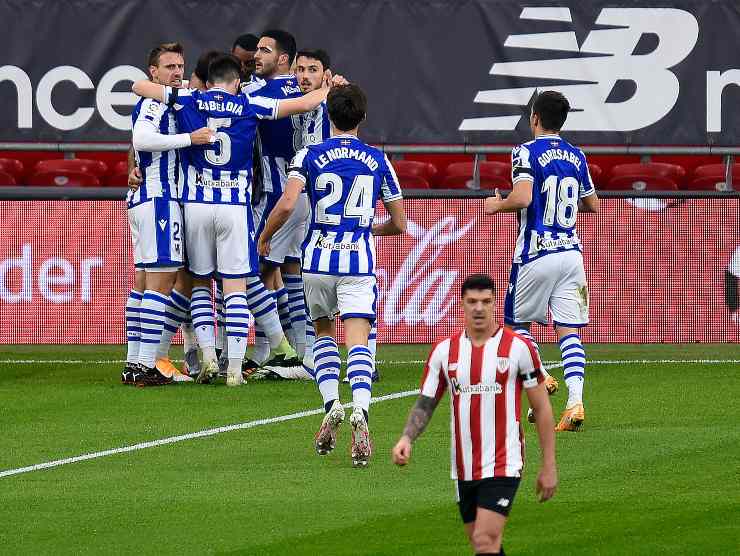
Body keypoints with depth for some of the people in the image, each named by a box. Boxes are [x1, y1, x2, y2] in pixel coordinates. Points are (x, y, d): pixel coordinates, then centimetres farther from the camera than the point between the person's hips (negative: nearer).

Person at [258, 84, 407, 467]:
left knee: (323, 332, 23)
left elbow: (286, 205, -13)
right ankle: (360, 411, -34)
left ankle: (331, 404, 4)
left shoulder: (310, 156, 1)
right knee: (357, 342, -8)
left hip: (319, 261, 0)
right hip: (359, 262, 0)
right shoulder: (378, 160, 8)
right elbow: (399, 224, 13)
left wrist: (265, 237, 5)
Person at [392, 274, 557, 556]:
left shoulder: (518, 347, -6)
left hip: (503, 466, -5)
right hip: (464, 468, 5)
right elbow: (425, 404, 8)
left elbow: (542, 408, 0)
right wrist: (406, 438, -12)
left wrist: (549, 466, -1)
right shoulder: (444, 350, 5)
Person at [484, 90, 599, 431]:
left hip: (536, 255, -5)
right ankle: (575, 401, -13)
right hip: (570, 251, 5)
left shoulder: (526, 152, -8)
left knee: (517, 321, 14)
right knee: (569, 331, 0)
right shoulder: (576, 157, 10)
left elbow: (523, 198, -22)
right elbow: (593, 205, 19)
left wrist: (497, 205, -3)